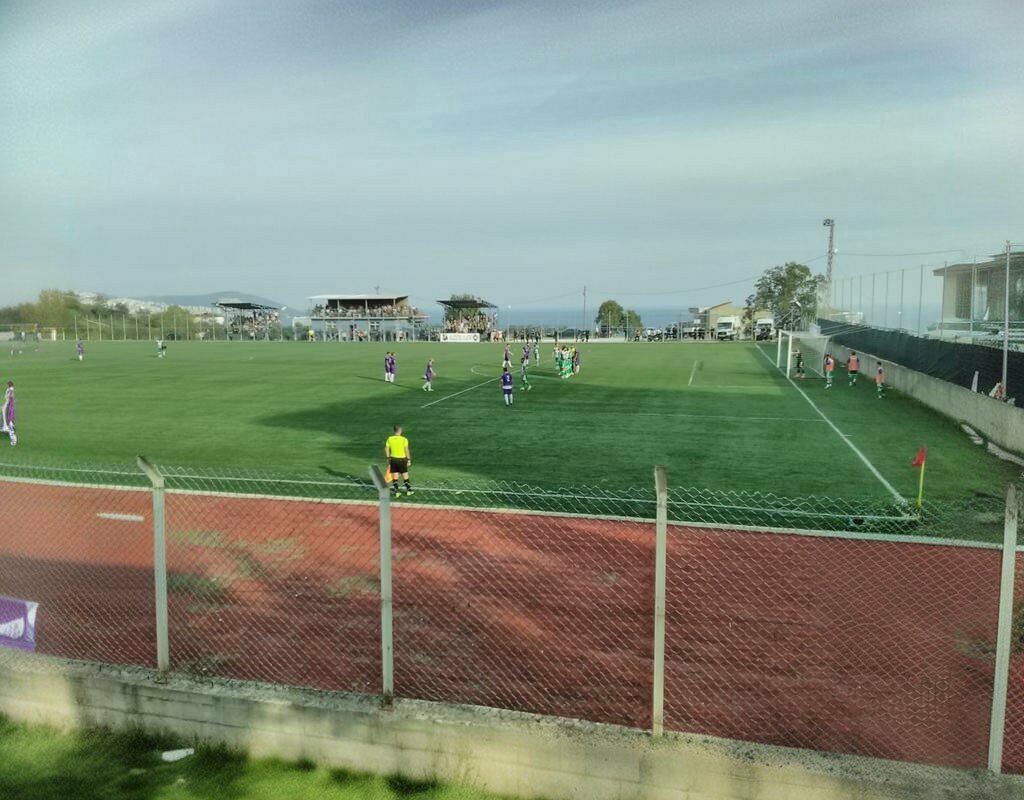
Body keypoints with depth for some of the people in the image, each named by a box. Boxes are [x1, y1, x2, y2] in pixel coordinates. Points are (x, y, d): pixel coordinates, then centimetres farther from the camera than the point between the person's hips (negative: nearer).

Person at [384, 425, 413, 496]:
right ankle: (408, 490, 21)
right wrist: (409, 460, -6)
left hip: (393, 459, 3)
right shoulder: (404, 439, -12)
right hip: (402, 459, -3)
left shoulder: (390, 439, -2)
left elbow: (386, 449, 1)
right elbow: (407, 450, -13)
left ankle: (396, 492, 9)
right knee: (405, 475, 11)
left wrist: (388, 458, 11)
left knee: (395, 476, 8)